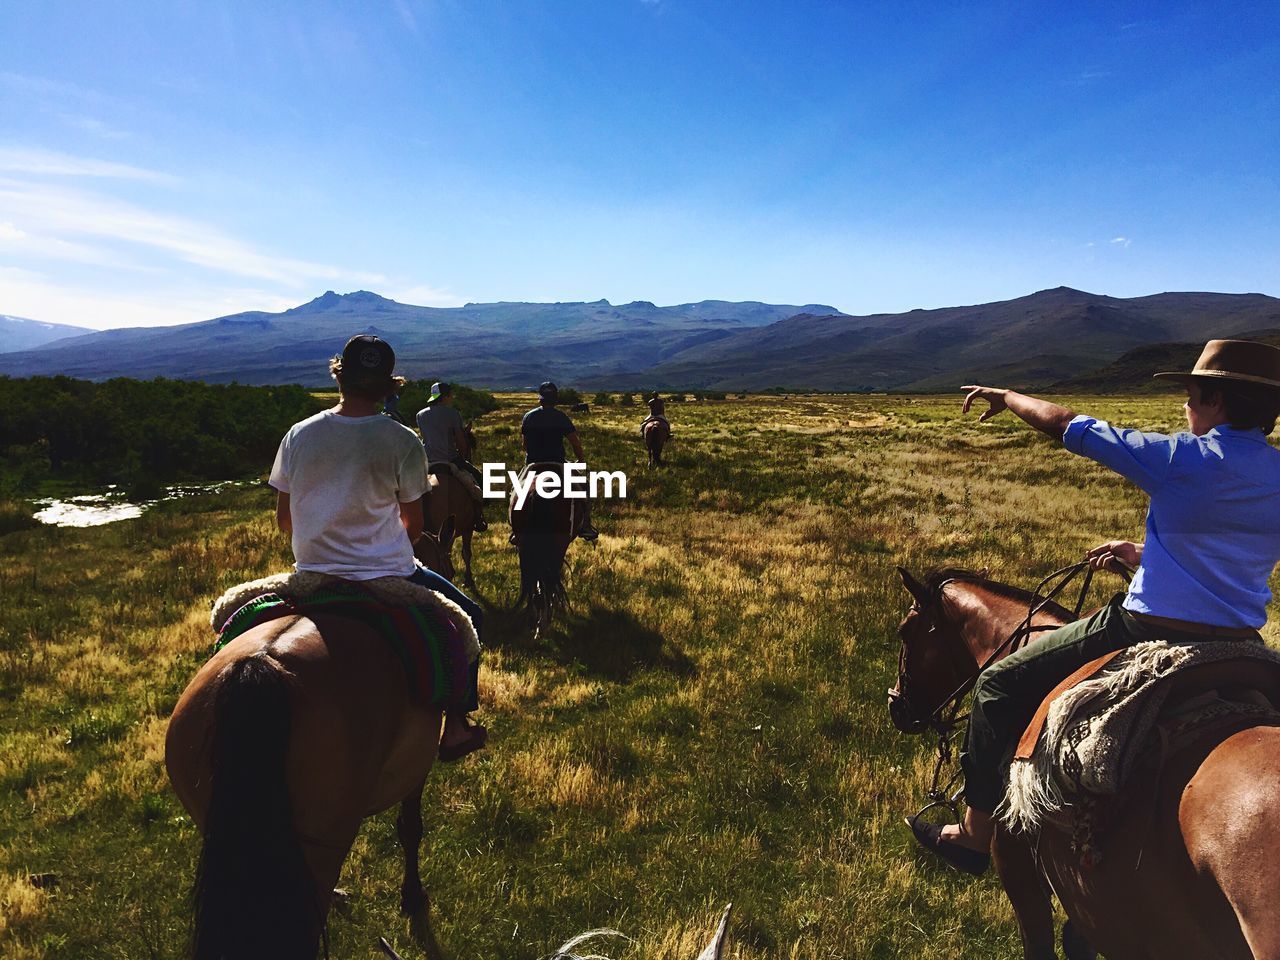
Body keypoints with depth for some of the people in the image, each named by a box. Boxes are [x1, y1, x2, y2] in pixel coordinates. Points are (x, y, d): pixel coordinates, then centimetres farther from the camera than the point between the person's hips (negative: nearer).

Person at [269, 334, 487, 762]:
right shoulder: (403, 442, -13)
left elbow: (284, 520, 4)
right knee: (468, 619, 19)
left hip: (312, 574, 4)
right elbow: (413, 525, -4)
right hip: (385, 577, -3)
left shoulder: (299, 435, -4)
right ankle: (455, 729, 19)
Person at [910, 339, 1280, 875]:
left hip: (1150, 634, -7)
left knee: (1001, 684, 5)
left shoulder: (1187, 458, -15)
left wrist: (1005, 397, 8)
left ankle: (975, 835, 13)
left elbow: (1062, 424, -9)